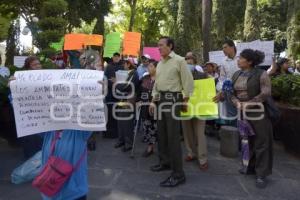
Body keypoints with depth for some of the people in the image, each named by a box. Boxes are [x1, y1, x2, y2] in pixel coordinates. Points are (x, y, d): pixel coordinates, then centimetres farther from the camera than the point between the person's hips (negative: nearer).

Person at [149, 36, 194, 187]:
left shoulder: (179, 60, -7)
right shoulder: (160, 63, 15)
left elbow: (188, 81, -9)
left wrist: (185, 101, -9)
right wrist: (153, 101, 14)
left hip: (173, 99, -8)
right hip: (161, 99, 8)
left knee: (173, 135, -10)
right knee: (161, 133, 14)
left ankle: (178, 173, -3)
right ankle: (165, 161, 32)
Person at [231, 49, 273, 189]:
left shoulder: (261, 74, -9)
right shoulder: (236, 75, 8)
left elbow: (266, 94, -17)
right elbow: (231, 92, 8)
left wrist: (247, 104, -18)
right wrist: (237, 103, -12)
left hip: (258, 113, -5)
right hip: (241, 113, 6)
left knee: (261, 143, 2)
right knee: (246, 140, 15)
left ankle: (261, 174, 13)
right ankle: (250, 167, 32)